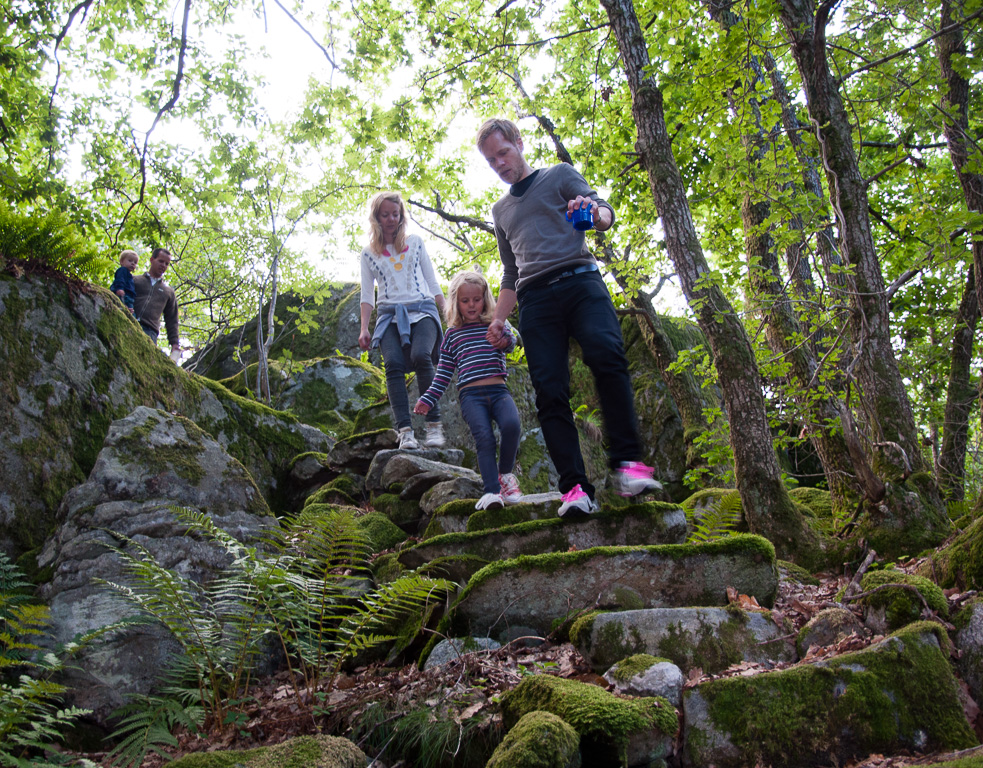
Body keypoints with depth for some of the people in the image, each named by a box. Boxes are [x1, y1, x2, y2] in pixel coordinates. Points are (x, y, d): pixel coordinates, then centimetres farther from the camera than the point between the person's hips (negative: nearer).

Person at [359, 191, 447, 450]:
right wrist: (364, 329, 4)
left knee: (420, 356, -30)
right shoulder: (369, 252, 15)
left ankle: (434, 425, -27)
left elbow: (432, 282, 16)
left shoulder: (415, 243, 16)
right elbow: (367, 293, 14)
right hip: (389, 314, 1)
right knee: (393, 363, -25)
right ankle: (405, 430, -30)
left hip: (422, 310, -1)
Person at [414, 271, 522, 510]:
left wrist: (501, 329, -29)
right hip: (471, 395, 0)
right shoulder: (452, 335, 18)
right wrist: (427, 399, 9)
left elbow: (510, 344, -6)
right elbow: (443, 374, 20)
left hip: (498, 391, 0)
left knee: (511, 425, -28)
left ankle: (505, 473, -4)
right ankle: (492, 491, -31)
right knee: (484, 437, -24)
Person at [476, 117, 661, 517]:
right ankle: (575, 487, -17)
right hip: (535, 300, 4)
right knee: (550, 391, -12)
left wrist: (594, 212, -17)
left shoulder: (560, 176, 19)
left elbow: (605, 212, 7)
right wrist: (499, 319, 21)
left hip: (578, 280, -3)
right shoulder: (501, 210, 31)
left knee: (607, 354, -30)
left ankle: (627, 462, -29)